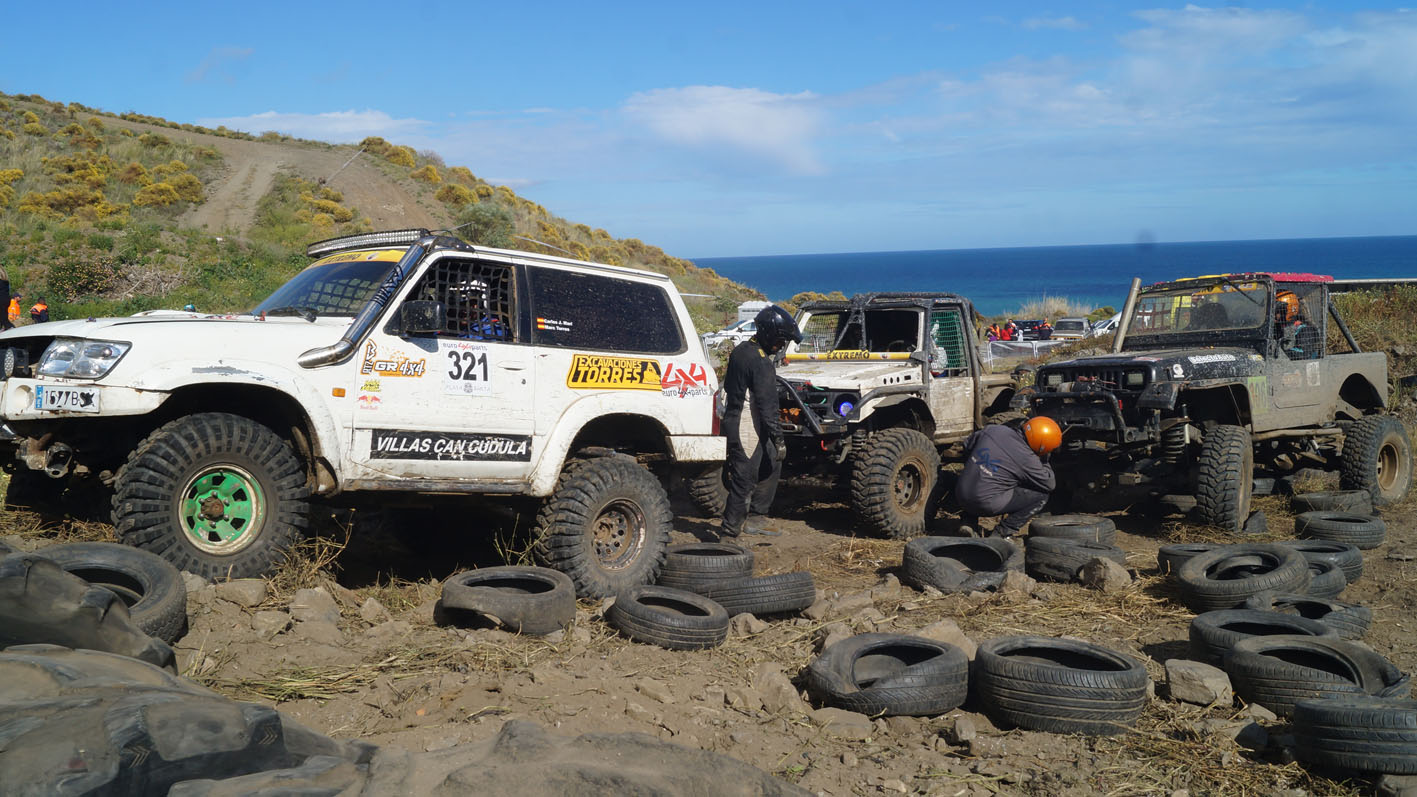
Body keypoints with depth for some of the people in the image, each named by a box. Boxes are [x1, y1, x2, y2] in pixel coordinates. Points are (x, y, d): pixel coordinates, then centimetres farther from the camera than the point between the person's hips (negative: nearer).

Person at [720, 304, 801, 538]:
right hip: (749, 429, -10)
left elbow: (729, 388, 21)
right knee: (744, 480, -5)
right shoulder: (761, 362, -19)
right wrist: (779, 439, -18)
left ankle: (754, 520, 22)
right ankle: (728, 532, 1)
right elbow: (766, 405, -21)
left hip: (734, 420, 10)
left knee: (772, 466, 21)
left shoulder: (740, 350, 11)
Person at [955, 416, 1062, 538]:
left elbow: (966, 447, 17)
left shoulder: (991, 429, 1)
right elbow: (1050, 485, 1)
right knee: (1041, 495, 2)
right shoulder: (1027, 458, -13)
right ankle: (1003, 531, 2)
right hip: (986, 505, -6)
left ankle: (969, 523, 21)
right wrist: (1044, 461, 12)